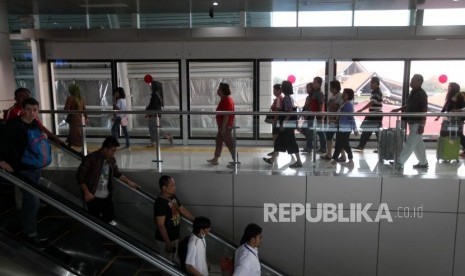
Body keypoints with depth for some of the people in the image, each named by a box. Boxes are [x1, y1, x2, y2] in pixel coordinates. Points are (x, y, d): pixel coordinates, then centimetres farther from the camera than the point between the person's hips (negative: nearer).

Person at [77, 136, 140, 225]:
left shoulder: (112, 160, 1)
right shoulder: (91, 158, -17)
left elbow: (117, 173, 18)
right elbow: (80, 175, -15)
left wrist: (128, 182, 12)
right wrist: (86, 192, -18)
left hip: (107, 197, 5)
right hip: (93, 197, -5)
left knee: (110, 220, 12)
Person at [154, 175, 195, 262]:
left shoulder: (173, 197, 1)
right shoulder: (160, 203, -26)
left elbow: (183, 210, 12)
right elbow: (160, 225, -24)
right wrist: (168, 243, -21)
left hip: (175, 237, 8)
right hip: (165, 240, -8)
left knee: (174, 261, 23)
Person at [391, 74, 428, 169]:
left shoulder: (422, 94, -15)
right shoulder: (413, 92, 10)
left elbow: (425, 110, -18)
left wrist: (422, 125, -21)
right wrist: (398, 109, 11)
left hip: (417, 123, -9)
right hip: (412, 122, 9)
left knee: (409, 143, -8)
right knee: (418, 143, 16)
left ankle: (399, 163, -8)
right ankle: (423, 162, 27)